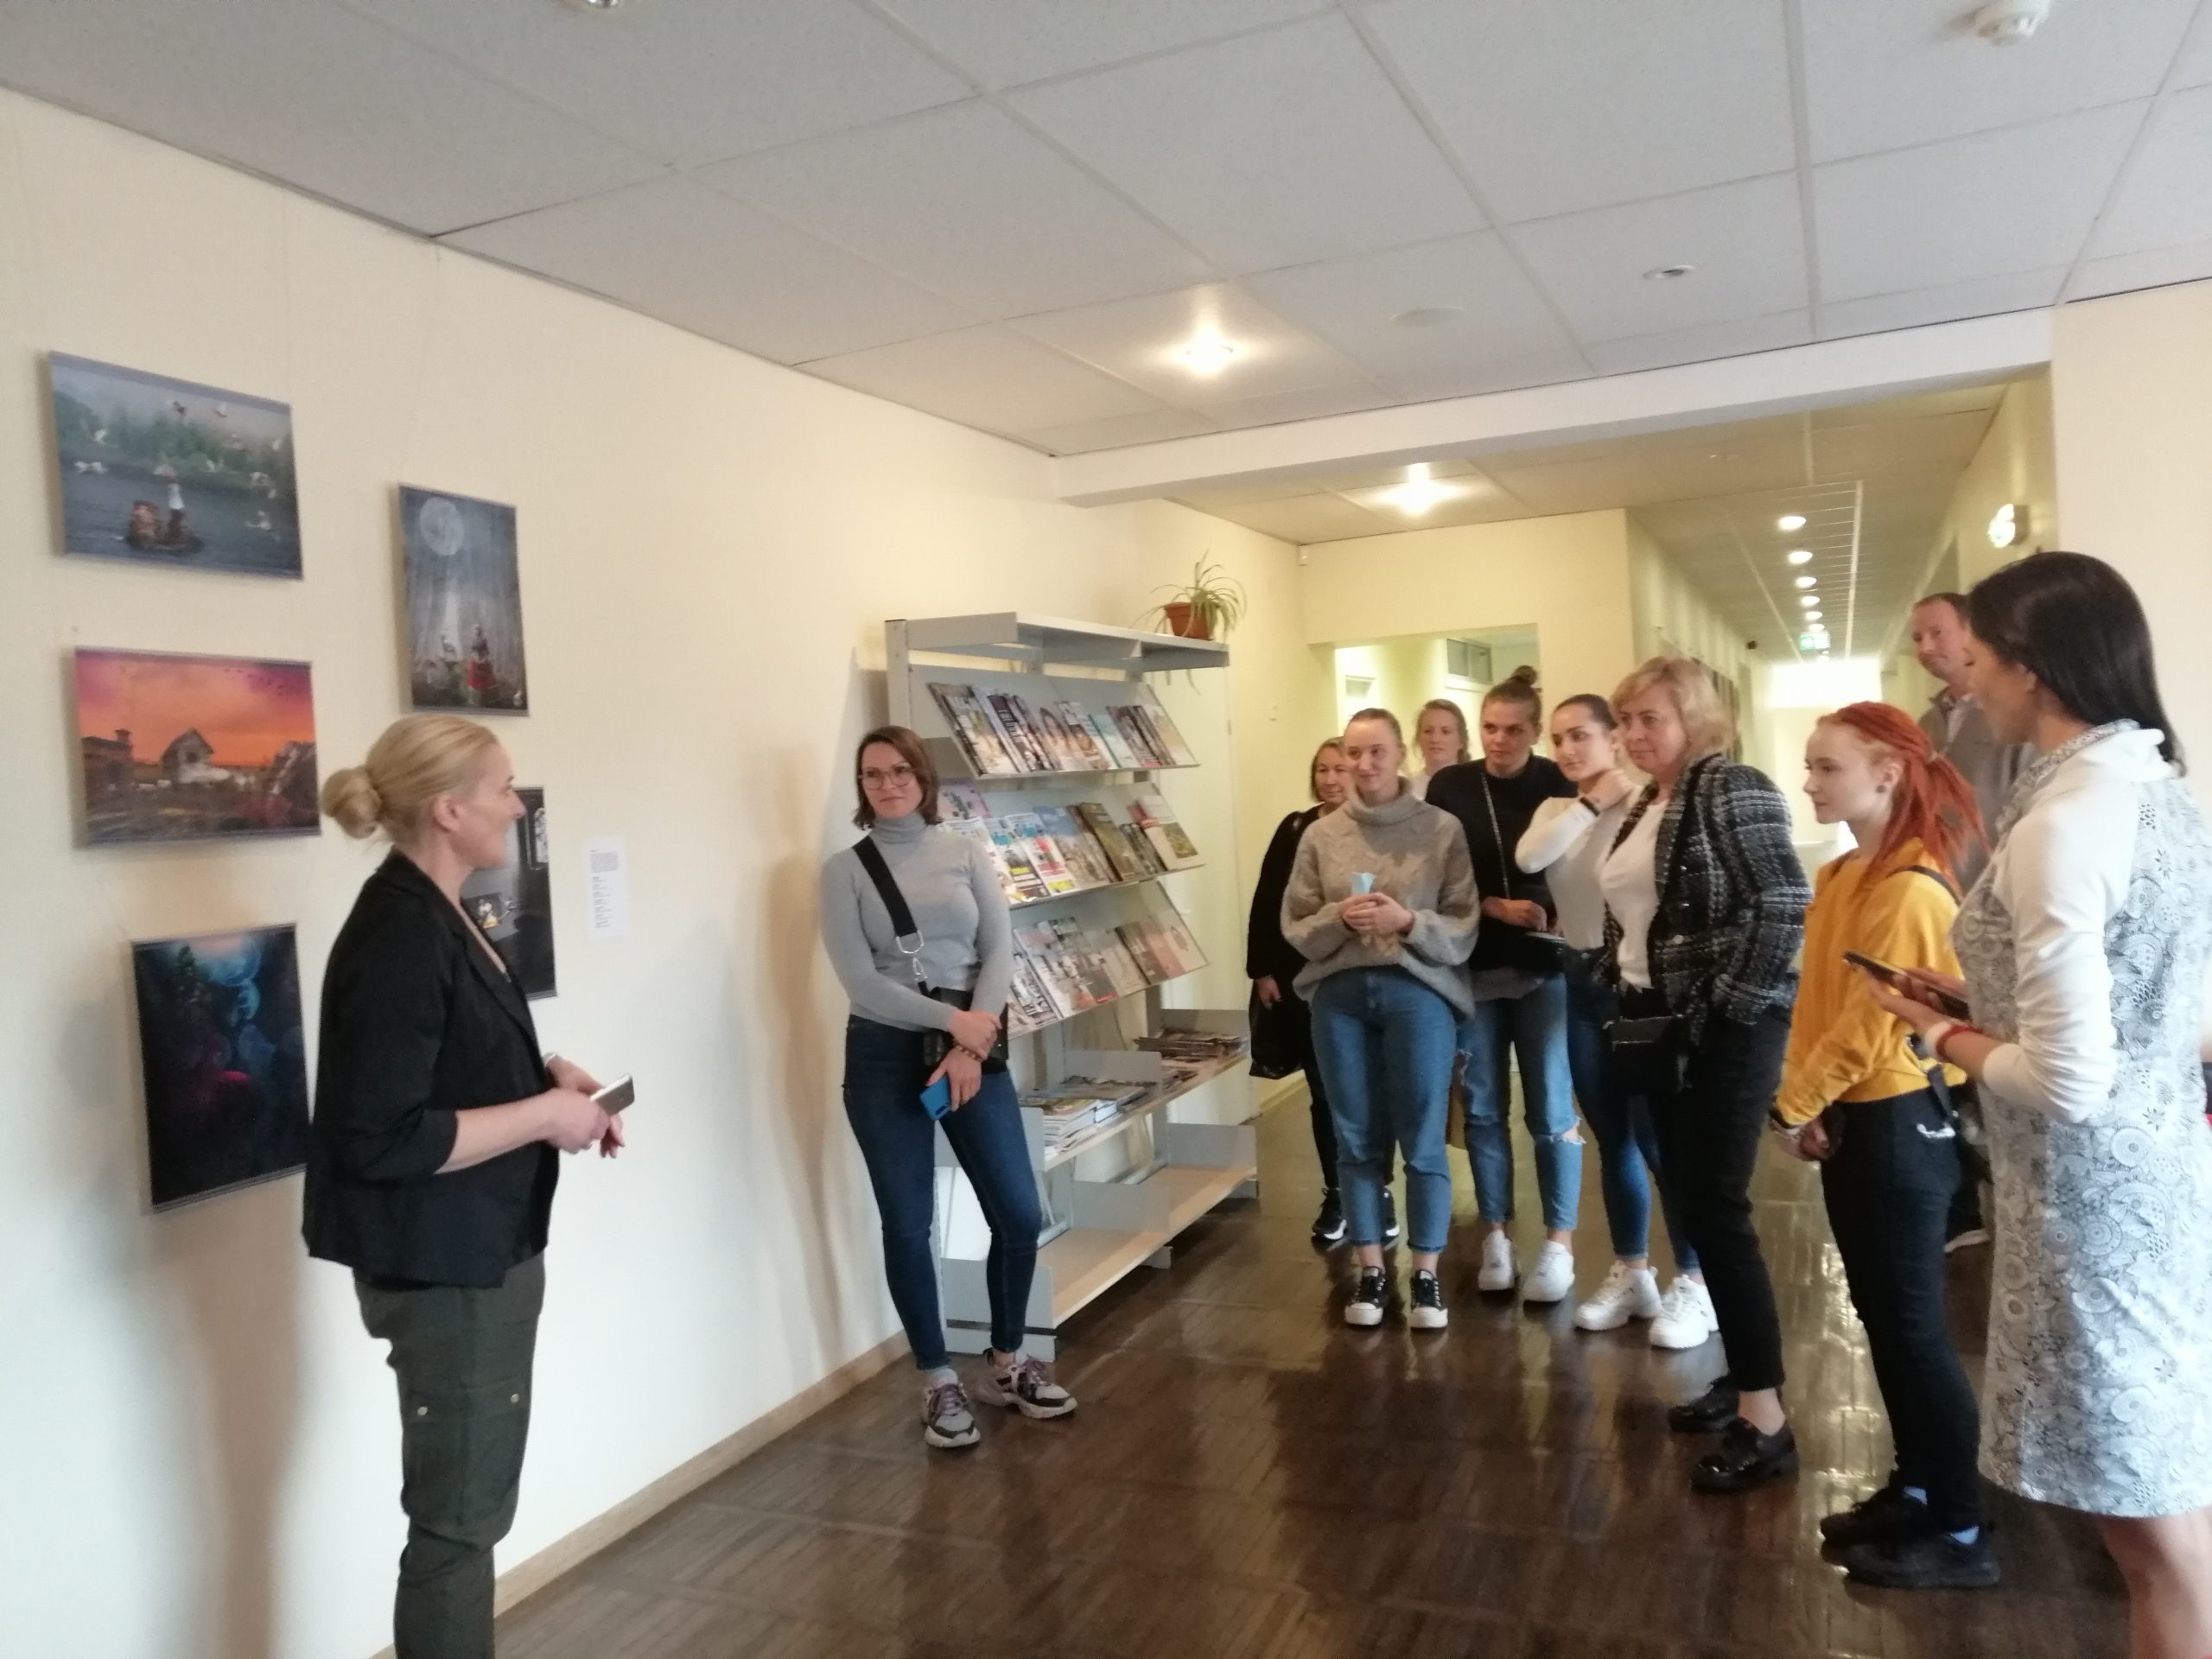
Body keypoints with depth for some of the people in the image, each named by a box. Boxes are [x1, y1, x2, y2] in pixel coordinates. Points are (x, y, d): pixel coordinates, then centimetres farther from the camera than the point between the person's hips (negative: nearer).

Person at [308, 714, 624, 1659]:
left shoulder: (434, 916, 9)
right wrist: (544, 1115, -19)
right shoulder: (399, 939, -22)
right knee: (459, 1516, 4)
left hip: (478, 1252, 10)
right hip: (441, 1268, -10)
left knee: (470, 1506, 21)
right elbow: (381, 1140, -27)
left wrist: (547, 1076, 5)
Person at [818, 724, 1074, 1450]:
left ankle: (1007, 1363, 26)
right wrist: (954, 1019, -16)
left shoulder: (967, 854, 5)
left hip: (974, 1048, 2)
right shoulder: (844, 869, -2)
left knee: (1019, 1215, 4)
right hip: (885, 1054, -2)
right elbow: (861, 982, -9)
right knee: (907, 1227, 5)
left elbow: (999, 952, -2)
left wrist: (971, 1045, -13)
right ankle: (939, 1382, 23)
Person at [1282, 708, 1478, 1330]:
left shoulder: (1442, 829, -1)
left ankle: (1426, 1274, 19)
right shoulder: (1320, 835, 5)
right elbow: (1295, 929, 5)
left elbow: (1465, 930, -3)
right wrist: (1338, 917, -13)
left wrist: (1408, 921, -18)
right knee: (1356, 1139, 10)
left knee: (1423, 1140, 4)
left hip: (1419, 992, -2)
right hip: (1339, 994, 2)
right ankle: (1370, 1270, 23)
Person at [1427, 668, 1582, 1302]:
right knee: (1483, 1108, 9)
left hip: (1544, 968, -1)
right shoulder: (1449, 787, 1)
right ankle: (1496, 1236, 22)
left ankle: (1559, 1243, 15)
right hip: (1472, 968, 2)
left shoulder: (1558, 786, -3)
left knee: (1550, 1110, 2)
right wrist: (1493, 906, -10)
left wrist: (1540, 909, -23)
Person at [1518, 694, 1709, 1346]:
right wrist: (1590, 803, -9)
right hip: (1582, 981, 7)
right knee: (1611, 1137, 14)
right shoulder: (1556, 809, 9)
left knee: (1660, 1136, -3)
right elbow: (1529, 858, -11)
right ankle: (1630, 1273, 27)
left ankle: (1694, 1284, 10)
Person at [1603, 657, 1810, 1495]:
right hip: (1661, 1027, 9)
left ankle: (1765, 1419, 1)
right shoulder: (1646, 806, 14)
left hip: (1724, 1030, -9)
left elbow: (1785, 903, -20)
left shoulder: (1733, 789, -12)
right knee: (1693, 1206, 13)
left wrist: (1732, 1003, -19)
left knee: (1718, 1209, -8)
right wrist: (1626, 1001, 10)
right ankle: (1743, 1375, 26)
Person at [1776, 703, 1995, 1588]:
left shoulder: (1910, 889, -20)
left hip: (1898, 1119, -9)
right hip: (1852, 1116, 9)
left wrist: (1793, 1106, -12)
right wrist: (1807, 1101, 3)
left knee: (1912, 1324, 1)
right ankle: (1916, 1487, 32)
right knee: (1880, 1314, 17)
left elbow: (1870, 1024, -21)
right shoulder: (1839, 877, 9)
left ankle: (1960, 1532, 15)